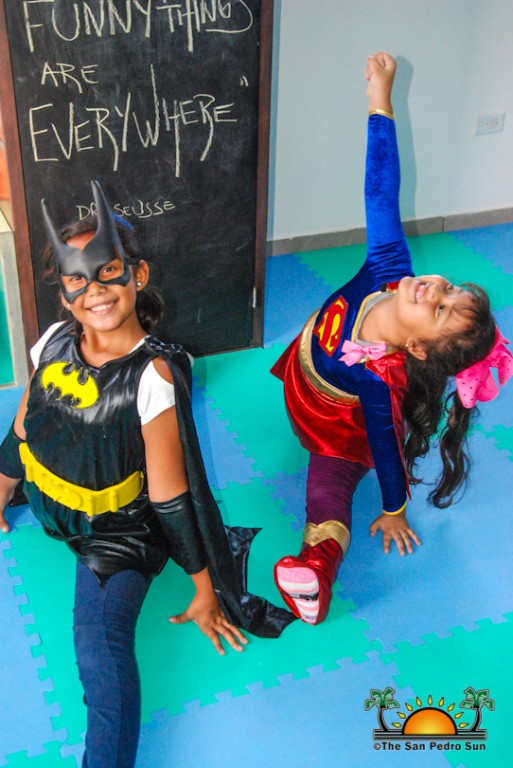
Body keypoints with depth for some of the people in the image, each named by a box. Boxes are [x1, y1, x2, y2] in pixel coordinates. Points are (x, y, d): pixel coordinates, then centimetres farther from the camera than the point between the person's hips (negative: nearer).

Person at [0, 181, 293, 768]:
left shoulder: (152, 377, -26)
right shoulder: (55, 342, -10)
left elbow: (170, 496, -22)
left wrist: (207, 592, -16)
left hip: (113, 530, -7)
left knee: (99, 648, -24)